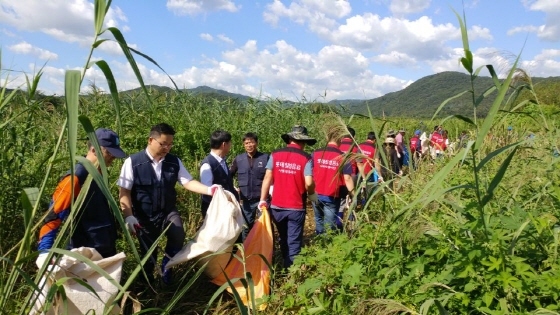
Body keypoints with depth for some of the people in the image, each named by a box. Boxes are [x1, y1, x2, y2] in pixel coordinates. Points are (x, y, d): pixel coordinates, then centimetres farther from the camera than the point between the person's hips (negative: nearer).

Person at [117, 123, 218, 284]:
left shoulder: (174, 162, -3)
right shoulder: (133, 162, -13)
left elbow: (188, 182, -7)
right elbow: (124, 192, -11)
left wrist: (210, 190, -23)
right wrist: (128, 216, -19)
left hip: (168, 212, 2)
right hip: (144, 216, -2)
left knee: (178, 236, -25)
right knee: (148, 253, 10)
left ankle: (167, 262, 6)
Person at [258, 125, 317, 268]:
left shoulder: (275, 155, -1)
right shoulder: (306, 158, -9)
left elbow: (267, 178, -2)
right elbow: (309, 183, -17)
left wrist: (262, 200, 4)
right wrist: (312, 194, 4)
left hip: (277, 206, 4)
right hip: (296, 207, -3)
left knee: (284, 240, 22)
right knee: (294, 242, 8)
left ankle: (285, 266, 36)